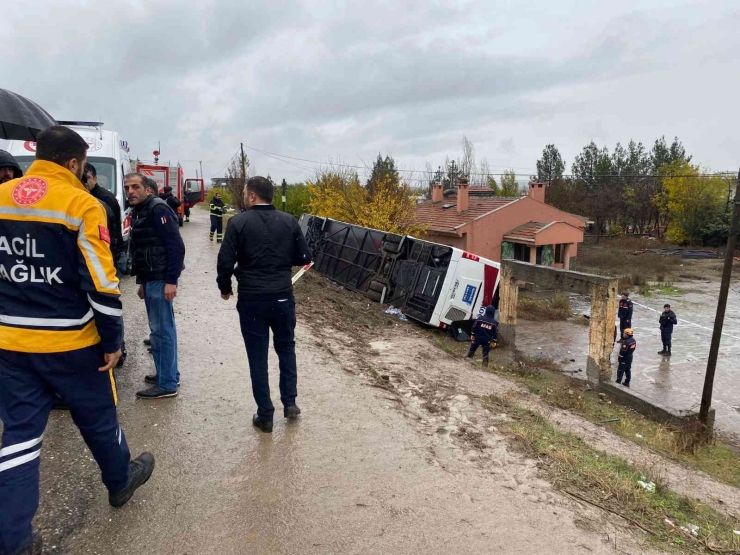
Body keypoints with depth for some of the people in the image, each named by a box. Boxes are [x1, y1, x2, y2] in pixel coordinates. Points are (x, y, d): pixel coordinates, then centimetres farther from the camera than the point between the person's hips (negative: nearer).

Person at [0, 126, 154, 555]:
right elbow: (102, 284, -17)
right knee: (98, 418, 16)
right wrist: (113, 340, -8)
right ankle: (121, 481, 39)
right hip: (70, 341, -4)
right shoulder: (82, 204, -14)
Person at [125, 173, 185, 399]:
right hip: (152, 278, 10)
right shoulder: (140, 212, 18)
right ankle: (168, 373, 27)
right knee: (161, 329, 16)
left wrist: (171, 280, -23)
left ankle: (167, 384, 4)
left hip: (161, 279, -10)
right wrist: (143, 281, 21)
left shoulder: (157, 209, -12)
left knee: (162, 330, -5)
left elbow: (176, 246, -20)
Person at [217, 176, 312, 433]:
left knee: (257, 357, 8)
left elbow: (225, 261, -10)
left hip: (251, 299, -2)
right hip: (283, 296, 2)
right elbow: (304, 258, 2)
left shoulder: (238, 222, -7)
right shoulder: (289, 221, 0)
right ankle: (290, 402, 22)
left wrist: (225, 288, 8)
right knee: (286, 348, 21)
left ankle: (265, 415, 15)